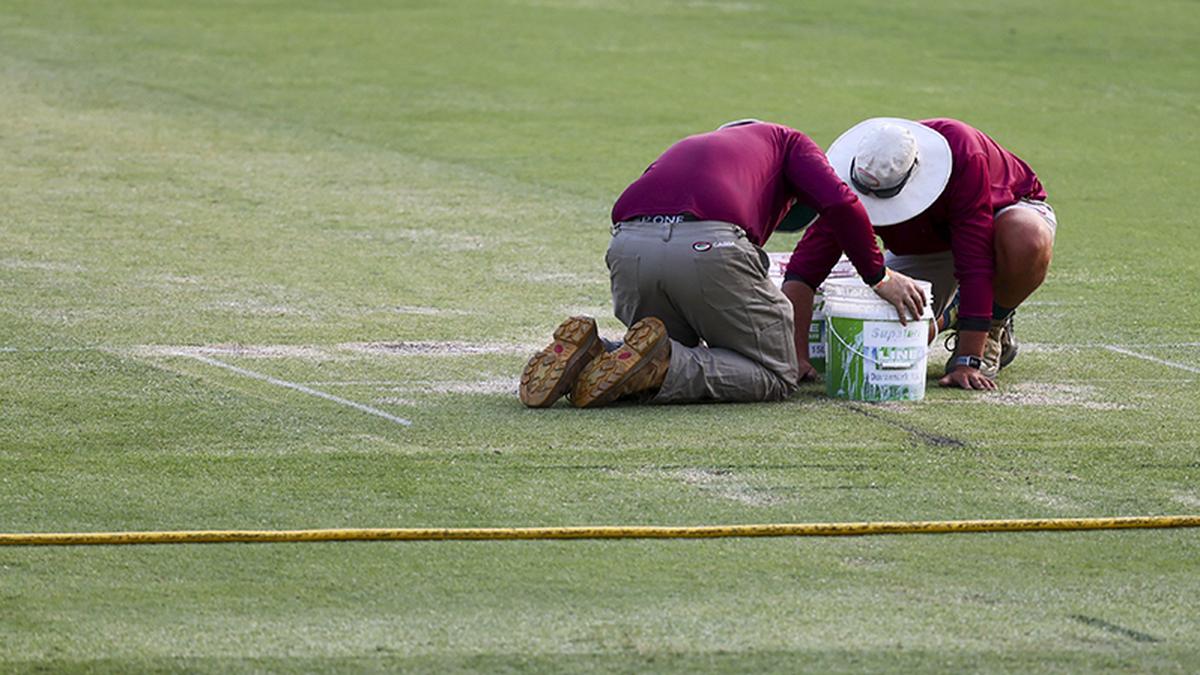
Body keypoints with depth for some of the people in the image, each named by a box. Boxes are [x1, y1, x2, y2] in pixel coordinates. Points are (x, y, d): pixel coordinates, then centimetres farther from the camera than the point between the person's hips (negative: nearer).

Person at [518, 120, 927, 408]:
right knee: (776, 376, 10)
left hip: (628, 247, 5)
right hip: (710, 246, -5)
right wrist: (878, 277, 19)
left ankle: (586, 353, -2)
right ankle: (659, 364, -14)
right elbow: (839, 203, 7)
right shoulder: (785, 142, 28)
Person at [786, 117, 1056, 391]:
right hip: (923, 249, 3)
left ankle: (993, 329, -9)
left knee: (1027, 241, -40)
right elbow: (809, 260, -31)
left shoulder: (963, 155, -40)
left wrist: (968, 362, -43)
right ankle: (949, 313, 18)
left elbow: (975, 260, -41)